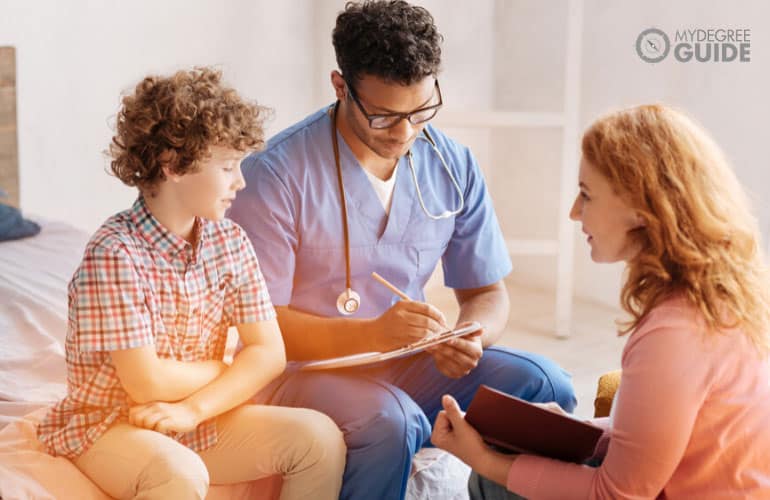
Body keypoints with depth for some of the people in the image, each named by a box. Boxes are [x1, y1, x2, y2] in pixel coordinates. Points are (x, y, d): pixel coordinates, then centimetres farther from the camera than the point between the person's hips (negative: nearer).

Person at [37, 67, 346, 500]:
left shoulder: (231, 242, -2)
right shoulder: (114, 254, -20)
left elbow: (270, 353, -5)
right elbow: (148, 383, -22)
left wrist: (194, 408, -19)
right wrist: (231, 368, -6)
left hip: (201, 420, 6)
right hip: (109, 426, -6)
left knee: (320, 436, -11)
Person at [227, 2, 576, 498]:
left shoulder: (455, 167, 0)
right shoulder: (277, 173, -15)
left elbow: (489, 293, 8)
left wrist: (469, 339, -16)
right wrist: (371, 334, -27)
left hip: (407, 364, 4)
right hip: (304, 366, -4)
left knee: (544, 384, -18)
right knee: (393, 421, -34)